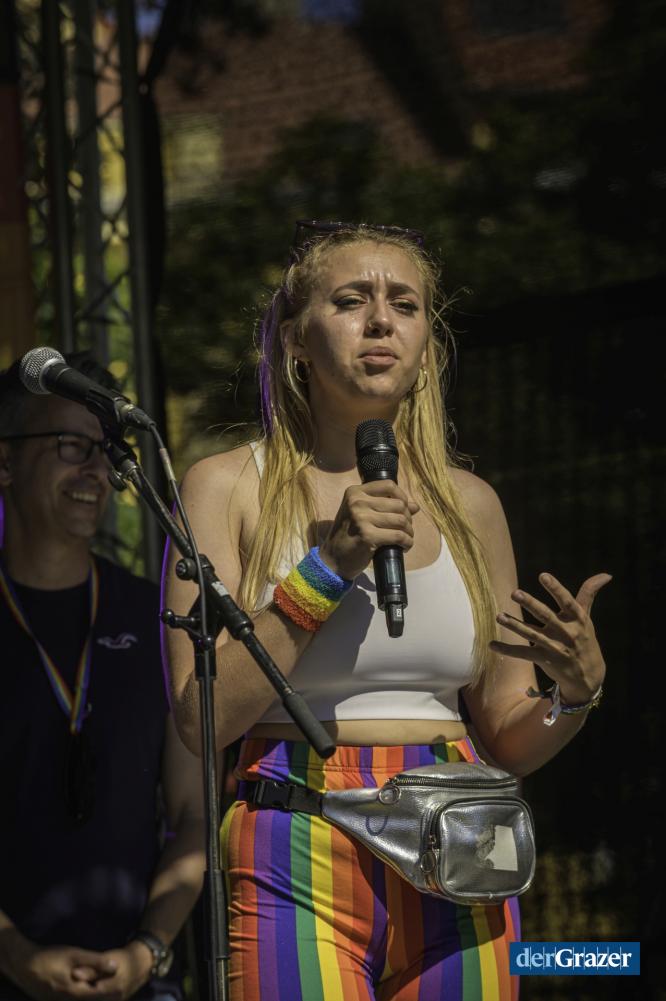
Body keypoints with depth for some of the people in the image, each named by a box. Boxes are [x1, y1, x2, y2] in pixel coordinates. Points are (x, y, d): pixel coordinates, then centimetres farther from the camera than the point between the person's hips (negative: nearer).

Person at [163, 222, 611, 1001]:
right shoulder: (229, 488, 1)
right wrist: (328, 567, -14)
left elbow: (511, 742, 15)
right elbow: (200, 719, -8)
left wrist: (579, 686, -6)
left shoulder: (470, 505, 11)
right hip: (297, 863, -3)